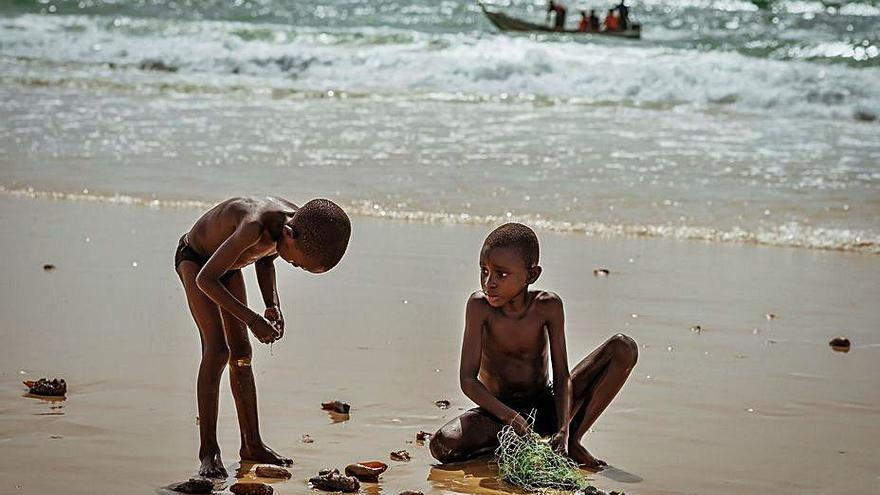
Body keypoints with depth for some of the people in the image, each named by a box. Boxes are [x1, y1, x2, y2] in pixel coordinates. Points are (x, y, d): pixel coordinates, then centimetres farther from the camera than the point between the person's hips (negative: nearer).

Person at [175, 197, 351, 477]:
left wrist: (272, 305, -10)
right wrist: (252, 320, -35)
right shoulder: (254, 227, -42)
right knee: (217, 349, -18)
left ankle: (251, 444, 16)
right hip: (195, 260, -7)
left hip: (226, 263, 8)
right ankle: (208, 450, -13)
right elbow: (204, 279, -35)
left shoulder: (302, 222, -17)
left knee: (241, 352, 8)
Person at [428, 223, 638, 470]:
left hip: (546, 408, 2)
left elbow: (561, 376, -12)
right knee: (442, 445, -33)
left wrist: (563, 430, -29)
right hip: (501, 410, -2)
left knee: (624, 348, -14)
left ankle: (572, 439, -11)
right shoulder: (479, 305, -17)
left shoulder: (548, 306, -13)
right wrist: (514, 420, -35)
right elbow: (468, 380, -21)